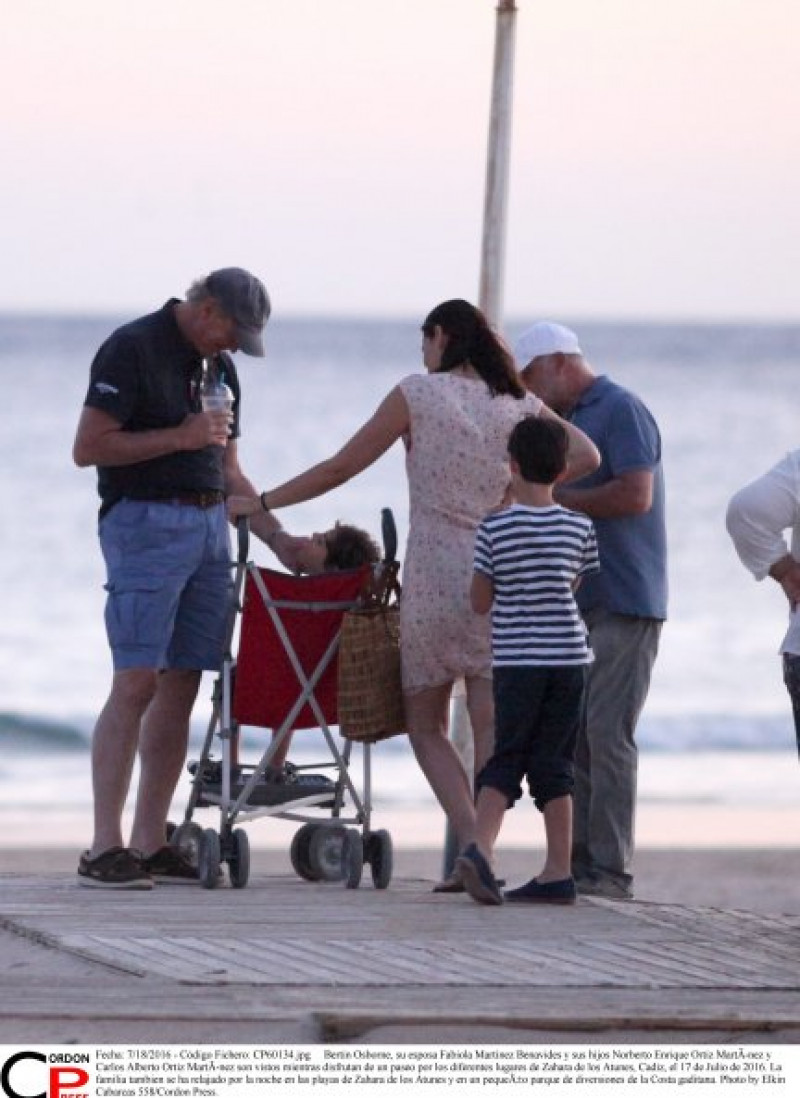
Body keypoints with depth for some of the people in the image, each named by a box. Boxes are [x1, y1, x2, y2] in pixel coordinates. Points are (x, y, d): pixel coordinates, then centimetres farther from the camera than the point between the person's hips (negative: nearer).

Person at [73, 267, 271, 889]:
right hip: (146, 523, -8)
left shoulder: (220, 367, 17)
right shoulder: (133, 349, -7)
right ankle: (104, 849, -14)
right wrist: (179, 438, -15)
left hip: (209, 525, 8)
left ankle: (150, 844, 6)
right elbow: (88, 447, -13)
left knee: (181, 687, 4)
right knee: (136, 683, -13)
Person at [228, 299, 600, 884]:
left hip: (434, 579, -2)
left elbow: (340, 468, 1)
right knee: (492, 731, 4)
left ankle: (470, 837, -13)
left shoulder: (417, 394, -3)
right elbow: (586, 456, -2)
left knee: (427, 726, 8)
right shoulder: (520, 405, 6)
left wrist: (261, 504, 10)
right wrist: (518, 487, 2)